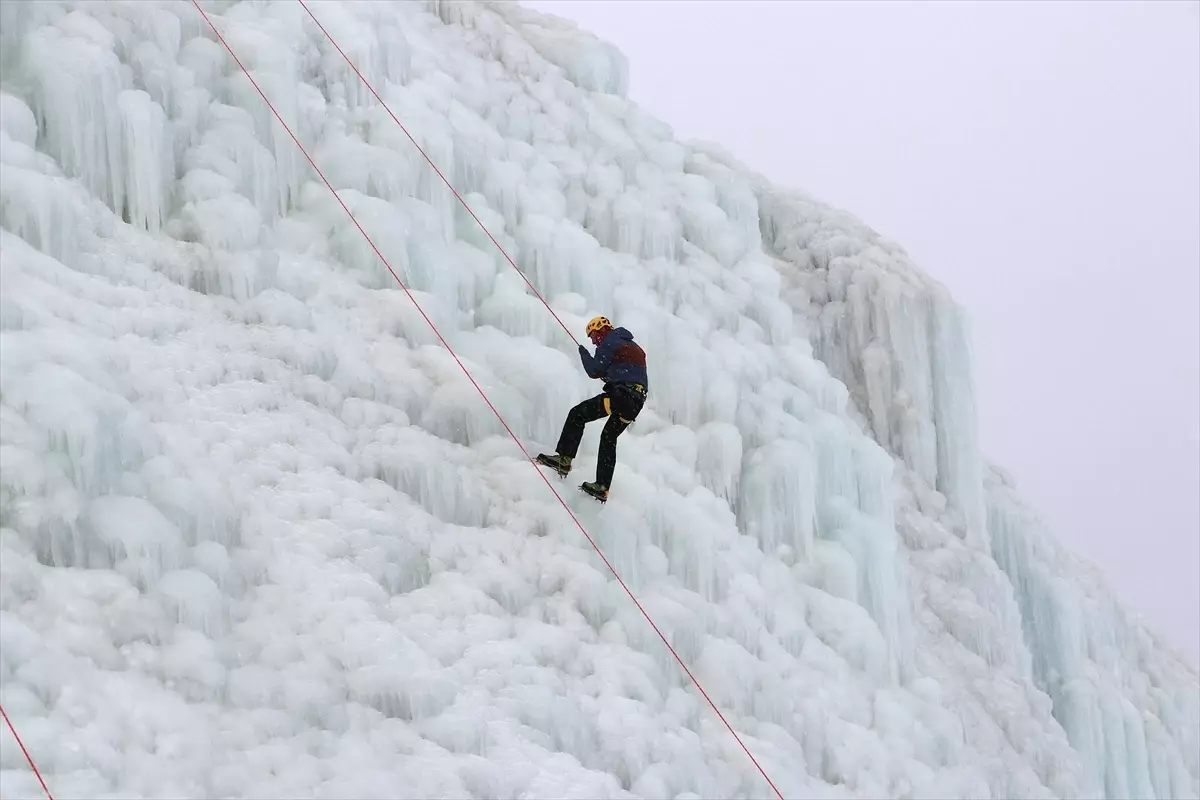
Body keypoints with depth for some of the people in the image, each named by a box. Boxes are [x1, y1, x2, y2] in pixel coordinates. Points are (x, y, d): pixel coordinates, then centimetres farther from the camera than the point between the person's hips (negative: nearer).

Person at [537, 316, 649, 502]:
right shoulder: (632, 345, 29)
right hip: (638, 400, 9)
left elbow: (594, 371, -1)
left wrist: (583, 352, 15)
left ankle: (564, 459, -13)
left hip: (621, 394, -9)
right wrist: (607, 375, 26)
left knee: (578, 414, -5)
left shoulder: (609, 342, 1)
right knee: (609, 437, 16)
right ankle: (602, 487, 12)